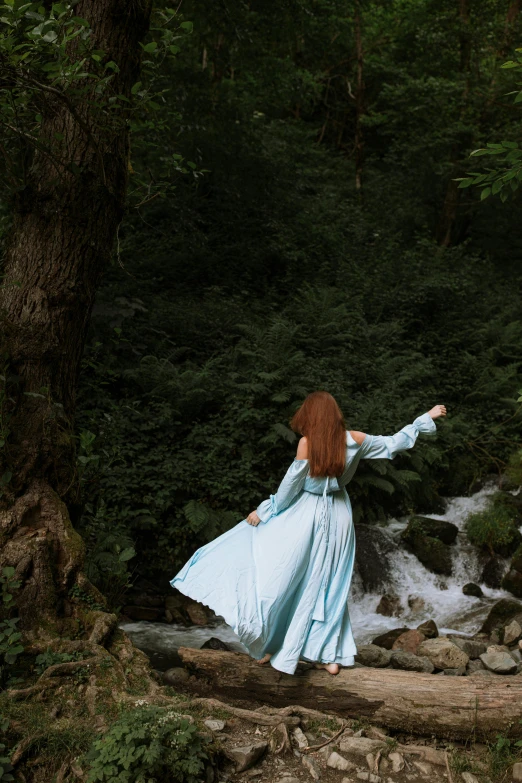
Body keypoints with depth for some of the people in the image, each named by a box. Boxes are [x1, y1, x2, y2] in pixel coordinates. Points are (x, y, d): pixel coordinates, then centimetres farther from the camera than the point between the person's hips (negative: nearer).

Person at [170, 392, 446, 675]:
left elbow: (290, 485, -11)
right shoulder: (354, 440, -4)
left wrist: (264, 512, 2)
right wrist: (426, 419, 16)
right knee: (329, 586, 14)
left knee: (278, 578, 6)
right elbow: (392, 443, 6)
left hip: (307, 517, -5)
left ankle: (267, 646, 12)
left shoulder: (307, 443, -16)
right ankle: (331, 657, 19)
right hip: (338, 518, 5)